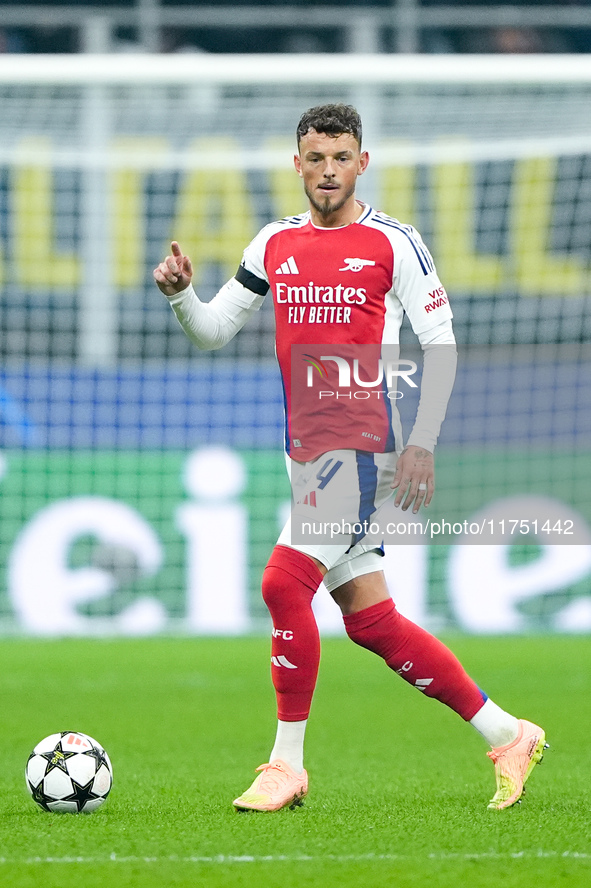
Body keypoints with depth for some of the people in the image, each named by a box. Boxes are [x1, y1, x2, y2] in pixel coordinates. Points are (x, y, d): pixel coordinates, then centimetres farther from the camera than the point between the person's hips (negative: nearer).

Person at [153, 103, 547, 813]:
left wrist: (422, 445, -11)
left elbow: (440, 343, -4)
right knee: (370, 619, 7)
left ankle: (286, 765, -11)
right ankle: (507, 736, 17)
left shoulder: (393, 242, -4)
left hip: (365, 445, -7)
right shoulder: (275, 245, 12)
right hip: (308, 449, 7)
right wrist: (181, 294, -4)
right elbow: (214, 332, 17)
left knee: (285, 582, -19)